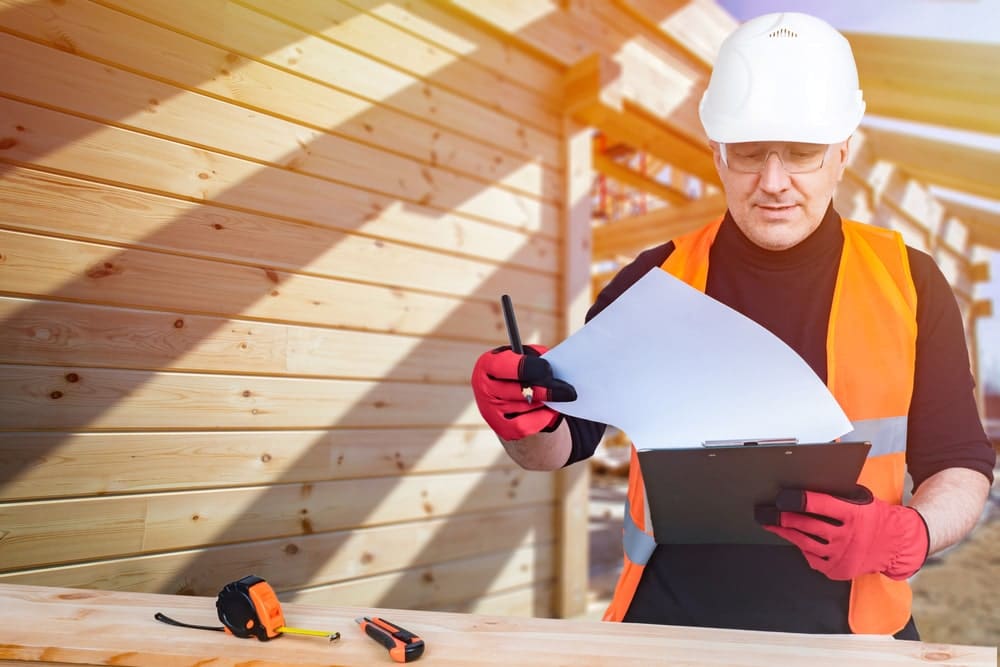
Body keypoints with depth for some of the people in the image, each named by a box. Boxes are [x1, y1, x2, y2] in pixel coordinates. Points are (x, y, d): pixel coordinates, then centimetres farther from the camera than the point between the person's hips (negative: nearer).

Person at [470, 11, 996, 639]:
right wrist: (526, 423, -16)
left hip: (846, 631, 1)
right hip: (669, 617, 0)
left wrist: (905, 536, -14)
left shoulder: (908, 282, 0)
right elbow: (564, 442, 5)